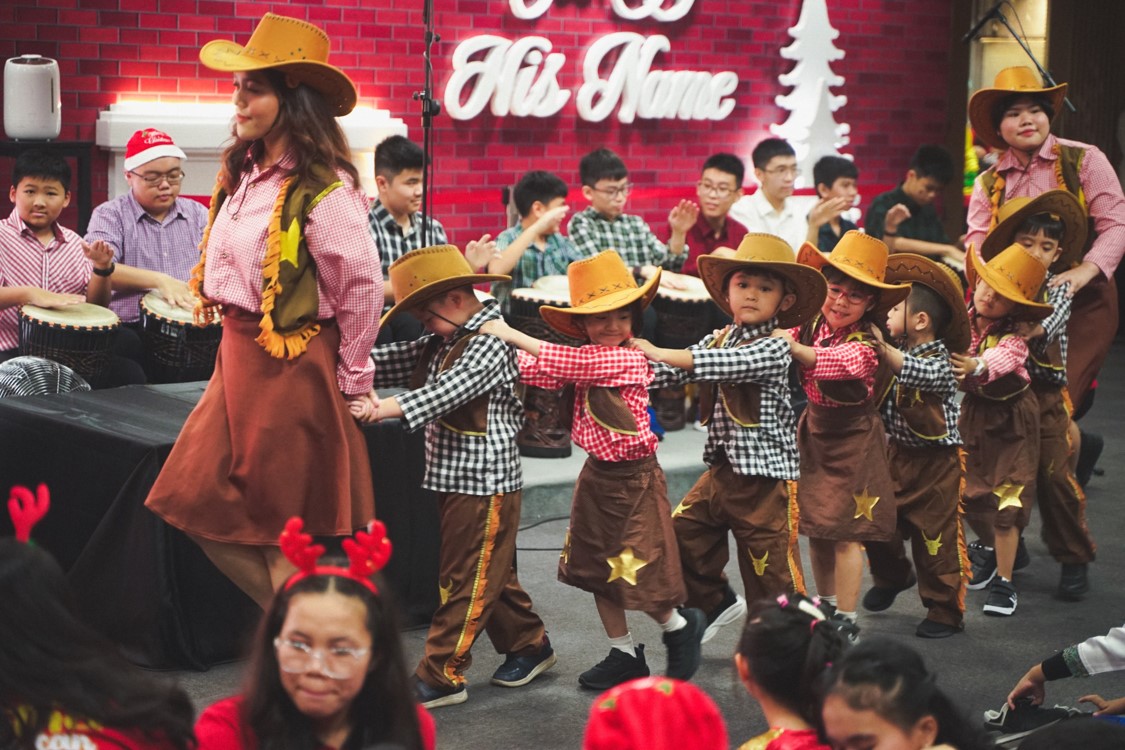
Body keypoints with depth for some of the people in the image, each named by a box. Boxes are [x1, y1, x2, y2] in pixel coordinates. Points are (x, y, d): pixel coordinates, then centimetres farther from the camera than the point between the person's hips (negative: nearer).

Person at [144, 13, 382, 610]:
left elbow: (362, 286, -15)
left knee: (282, 527, 3)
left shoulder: (322, 192, -18)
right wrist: (236, 346, 15)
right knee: (195, 501, 11)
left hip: (293, 366, -9)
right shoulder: (243, 174, 6)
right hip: (238, 355, 9)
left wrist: (352, 379, -7)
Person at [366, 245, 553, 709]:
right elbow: (399, 361, 3)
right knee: (490, 574, 18)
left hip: (485, 481, -9)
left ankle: (442, 675, 0)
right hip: (454, 477, 9)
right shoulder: (442, 342, 13)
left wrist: (391, 408, -41)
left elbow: (450, 389, -30)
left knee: (468, 579, -2)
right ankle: (529, 645, 31)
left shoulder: (491, 341, -16)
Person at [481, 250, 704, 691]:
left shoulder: (630, 359, -20)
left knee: (637, 572, -2)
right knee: (596, 568, 13)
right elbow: (542, 372, -1)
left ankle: (680, 627, 26)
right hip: (596, 474, 8)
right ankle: (624, 655, 25)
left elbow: (570, 363, -28)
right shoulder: (589, 359, 6)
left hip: (634, 479, -8)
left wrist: (513, 335, -25)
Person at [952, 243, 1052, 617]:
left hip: (1010, 421, -4)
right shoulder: (960, 322, -9)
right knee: (971, 496, 10)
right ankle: (995, 552, 38)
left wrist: (979, 367, -62)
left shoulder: (1013, 333, -22)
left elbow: (1005, 355, -43)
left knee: (1005, 502, -2)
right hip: (972, 414, 4)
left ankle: (1004, 581, 9)